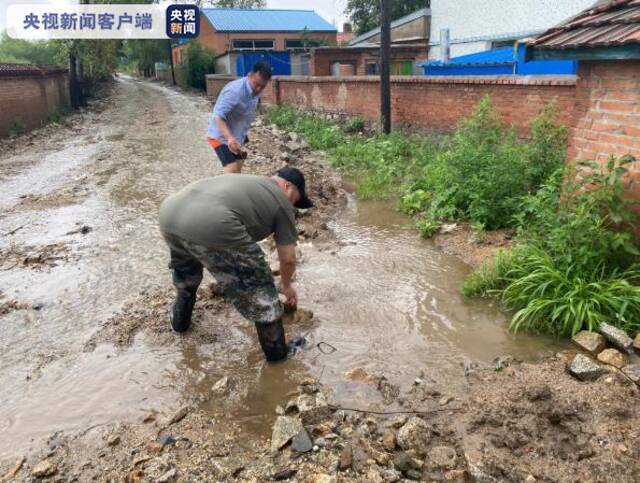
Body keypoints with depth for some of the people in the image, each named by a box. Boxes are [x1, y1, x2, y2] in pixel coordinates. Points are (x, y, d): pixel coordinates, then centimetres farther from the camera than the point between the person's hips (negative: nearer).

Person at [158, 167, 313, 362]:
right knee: (257, 288, 10)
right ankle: (276, 350, 24)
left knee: (184, 265, 36)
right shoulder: (282, 203, 15)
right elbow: (288, 259, 17)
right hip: (212, 228, -8)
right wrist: (286, 285, 36)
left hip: (170, 213, 8)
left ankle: (180, 318, 52)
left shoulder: (246, 181, 35)